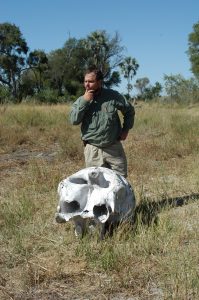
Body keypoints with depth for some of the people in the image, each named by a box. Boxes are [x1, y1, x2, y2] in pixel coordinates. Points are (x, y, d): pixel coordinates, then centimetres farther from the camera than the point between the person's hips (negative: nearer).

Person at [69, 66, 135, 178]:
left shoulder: (113, 96, -3)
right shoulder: (81, 100, 0)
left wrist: (126, 129, 4)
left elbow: (129, 110, 11)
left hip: (114, 148, 0)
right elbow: (74, 120, -13)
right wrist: (84, 101, -18)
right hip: (93, 150, 0)